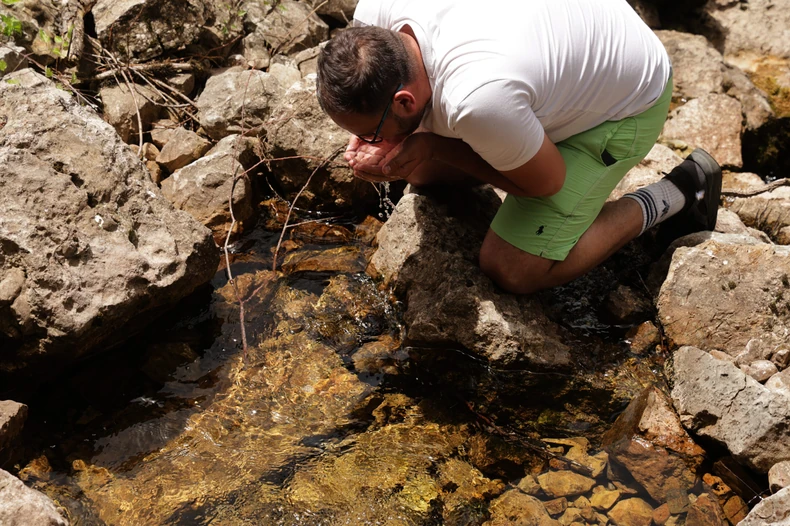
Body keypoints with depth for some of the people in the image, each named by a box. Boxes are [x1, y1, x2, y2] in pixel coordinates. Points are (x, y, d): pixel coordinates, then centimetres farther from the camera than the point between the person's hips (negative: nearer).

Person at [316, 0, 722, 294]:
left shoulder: (475, 102, -44)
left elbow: (547, 182, -23)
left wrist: (432, 147, -26)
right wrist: (380, 146, -18)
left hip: (624, 103, -7)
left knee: (512, 270, -11)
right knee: (423, 173, 8)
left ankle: (671, 198, 4)